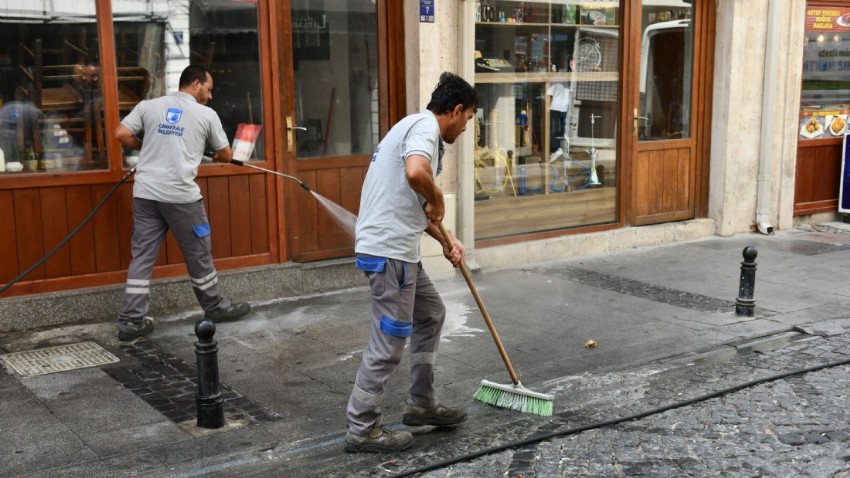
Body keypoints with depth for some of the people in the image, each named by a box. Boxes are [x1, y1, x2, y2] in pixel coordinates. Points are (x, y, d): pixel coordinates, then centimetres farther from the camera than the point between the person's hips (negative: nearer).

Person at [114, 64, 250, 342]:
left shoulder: (148, 106, 10)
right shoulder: (206, 114, 4)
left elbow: (121, 134, 2)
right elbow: (225, 156, 14)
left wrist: (146, 149, 19)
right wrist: (218, 157, 39)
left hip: (145, 193, 4)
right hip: (180, 195, -4)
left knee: (142, 256, 7)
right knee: (198, 254, 11)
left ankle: (131, 321, 6)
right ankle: (215, 308, 26)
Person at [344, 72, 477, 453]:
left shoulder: (419, 128, 21)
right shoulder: (425, 126, -11)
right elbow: (416, 173, -33)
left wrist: (445, 241, 25)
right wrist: (438, 201, -14)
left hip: (398, 248, 11)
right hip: (388, 250, -11)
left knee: (431, 314, 22)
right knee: (389, 341, -3)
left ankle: (422, 404, 30)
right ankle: (362, 429, 7)